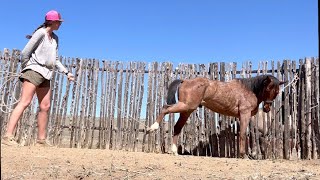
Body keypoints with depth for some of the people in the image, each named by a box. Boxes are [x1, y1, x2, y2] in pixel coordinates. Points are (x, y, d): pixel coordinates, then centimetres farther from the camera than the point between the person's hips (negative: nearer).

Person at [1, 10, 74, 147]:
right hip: (35, 70, -8)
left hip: (46, 74, 8)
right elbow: (25, 53, -9)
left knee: (45, 106, 4)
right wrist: (28, 67, 0)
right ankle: (8, 136, -21)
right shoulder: (41, 33, -6)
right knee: (25, 102, -17)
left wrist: (66, 72, 17)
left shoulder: (55, 38, 18)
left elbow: (55, 60, 23)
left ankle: (41, 139, 10)